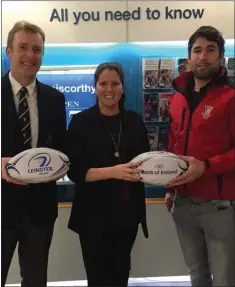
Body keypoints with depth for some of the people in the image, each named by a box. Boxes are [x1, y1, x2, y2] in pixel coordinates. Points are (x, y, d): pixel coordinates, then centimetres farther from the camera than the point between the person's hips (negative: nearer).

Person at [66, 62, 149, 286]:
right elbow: (74, 170, -13)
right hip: (94, 214, -3)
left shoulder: (134, 120, 3)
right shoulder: (81, 121, -8)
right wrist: (113, 171, -24)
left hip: (128, 212, 4)